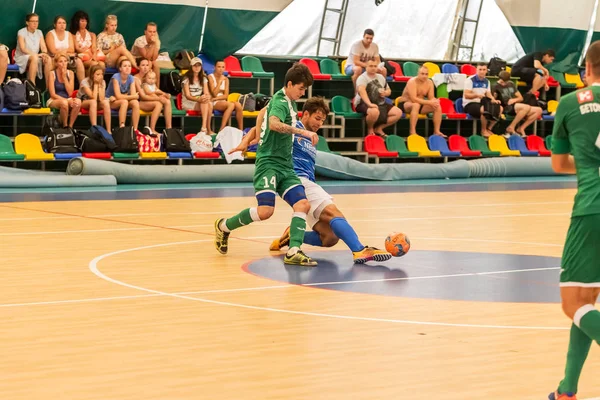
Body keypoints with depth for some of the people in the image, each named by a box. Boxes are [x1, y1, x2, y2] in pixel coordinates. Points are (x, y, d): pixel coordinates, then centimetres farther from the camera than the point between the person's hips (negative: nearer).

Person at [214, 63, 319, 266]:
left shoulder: (289, 102, 16)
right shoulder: (280, 103, -13)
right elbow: (274, 123, -36)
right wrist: (302, 132, -39)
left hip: (285, 166, 9)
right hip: (269, 163, -9)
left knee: (303, 204, -11)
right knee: (265, 210, -19)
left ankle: (293, 252, -18)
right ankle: (223, 226, 5)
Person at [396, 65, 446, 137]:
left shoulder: (429, 82, -1)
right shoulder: (412, 82, -22)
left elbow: (431, 98, -2)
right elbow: (414, 99, -31)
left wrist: (435, 101, -28)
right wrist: (429, 102, -33)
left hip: (420, 104, 7)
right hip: (405, 104, -7)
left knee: (438, 107, -12)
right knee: (416, 105, -40)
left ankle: (437, 131, -7)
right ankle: (412, 131, -40)